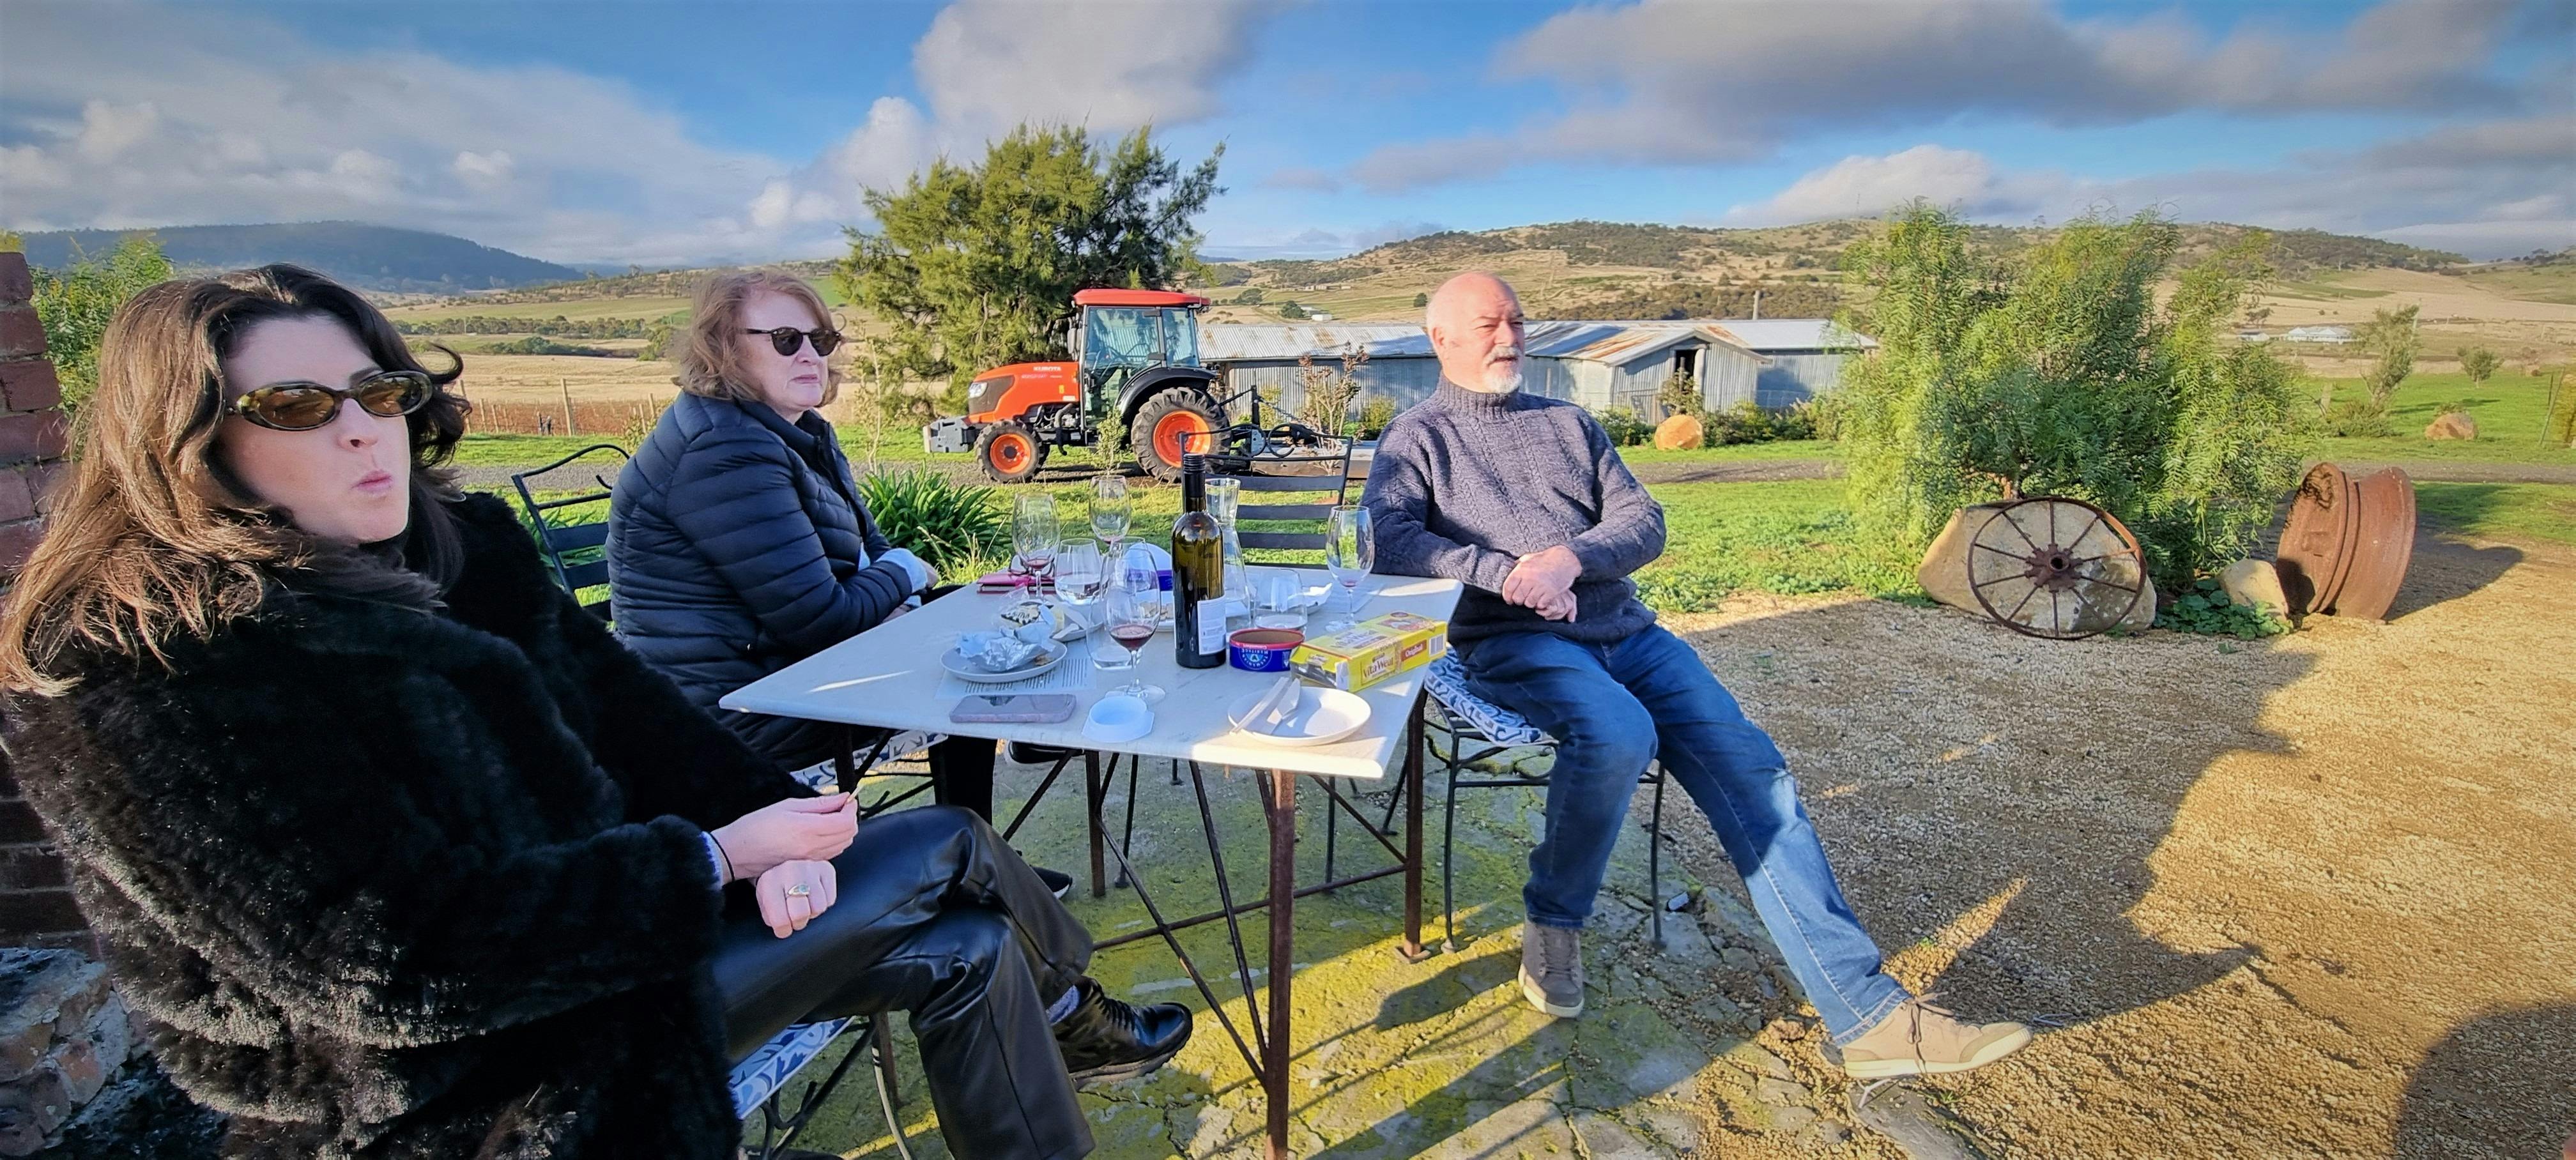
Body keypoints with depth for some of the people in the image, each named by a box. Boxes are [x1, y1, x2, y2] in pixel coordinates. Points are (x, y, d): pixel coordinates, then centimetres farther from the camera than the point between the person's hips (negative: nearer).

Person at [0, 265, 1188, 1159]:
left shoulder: (461, 550, 3)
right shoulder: (136, 688, -20)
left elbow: (630, 717, 3)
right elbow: (402, 964, -25)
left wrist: (771, 818, -13)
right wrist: (720, 858, -23)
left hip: (605, 909, 7)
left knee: (962, 951, -2)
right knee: (943, 849, -9)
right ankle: (1072, 1006, 18)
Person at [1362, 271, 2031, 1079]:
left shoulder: (1568, 423, 22)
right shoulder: (1416, 438, 10)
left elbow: (1644, 523, 11)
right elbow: (1390, 541, -9)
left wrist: (1572, 557, -11)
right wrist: (1505, 572, -20)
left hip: (1625, 632, 5)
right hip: (1511, 646, -5)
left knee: (1751, 767, -12)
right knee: (1618, 734, -34)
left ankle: (1869, 1016, -6)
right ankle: (1553, 926, -8)